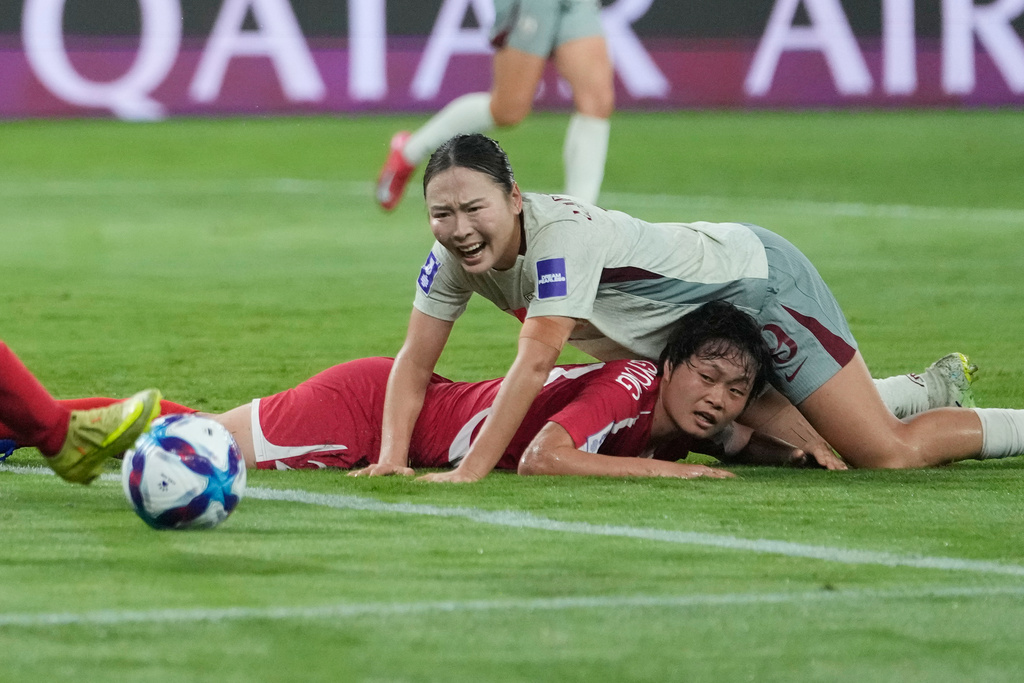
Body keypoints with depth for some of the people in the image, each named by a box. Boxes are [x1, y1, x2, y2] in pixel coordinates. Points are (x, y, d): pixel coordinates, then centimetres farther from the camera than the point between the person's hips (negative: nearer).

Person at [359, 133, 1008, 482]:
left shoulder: (564, 235, -38)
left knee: (889, 452, -9)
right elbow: (415, 359, -12)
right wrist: (393, 457, -27)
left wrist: (470, 470, -47)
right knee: (816, 446, 20)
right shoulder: (458, 254, -15)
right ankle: (936, 388, 45)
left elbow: (535, 361, -44)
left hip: (760, 279, -8)